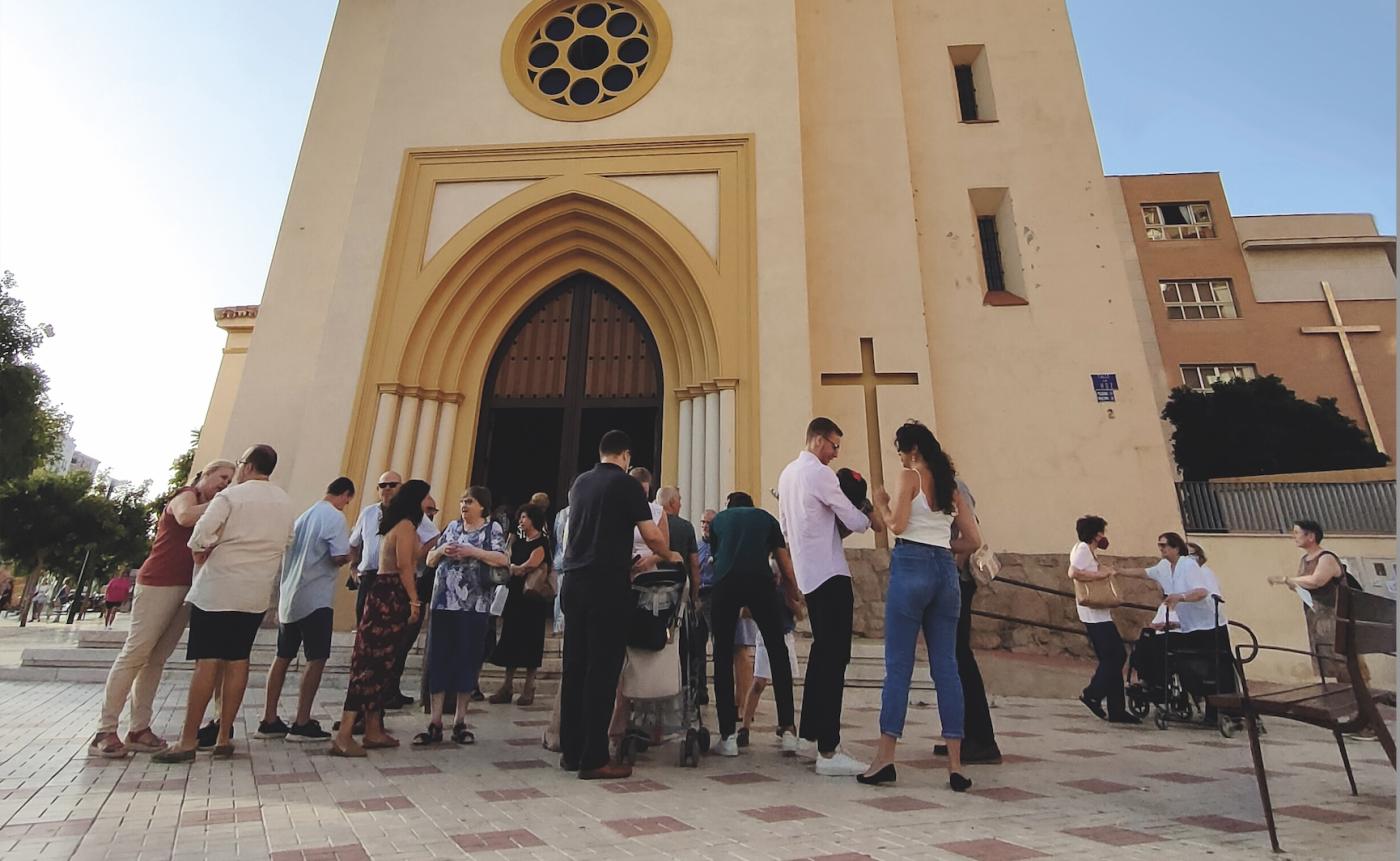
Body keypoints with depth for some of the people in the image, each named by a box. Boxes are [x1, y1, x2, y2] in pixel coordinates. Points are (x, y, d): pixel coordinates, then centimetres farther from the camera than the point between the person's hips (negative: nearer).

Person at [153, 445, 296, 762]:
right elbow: (286, 543, 14)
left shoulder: (232, 496, -10)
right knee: (237, 661, 10)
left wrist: (199, 553, 1)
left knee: (207, 662, -1)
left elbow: (202, 534, -18)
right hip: (257, 593, 5)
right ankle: (224, 738, 15)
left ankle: (188, 742, 4)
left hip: (218, 589, -5)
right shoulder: (285, 502, 9)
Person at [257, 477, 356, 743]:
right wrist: (349, 555, 2)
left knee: (283, 657, 13)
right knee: (316, 659, -1)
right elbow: (340, 557, -18)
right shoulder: (335, 517, -11)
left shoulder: (304, 515, 13)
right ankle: (301, 724, 0)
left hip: (290, 597, 8)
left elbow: (289, 553, 18)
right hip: (316, 599, -8)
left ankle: (269, 721, 18)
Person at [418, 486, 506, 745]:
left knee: (467, 661, 4)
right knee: (438, 660, 3)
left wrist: (471, 551, -19)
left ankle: (460, 722, 17)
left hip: (473, 607, -3)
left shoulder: (493, 528, 1)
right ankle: (434, 723, 12)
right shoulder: (452, 526, 13)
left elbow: (502, 559, -12)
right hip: (443, 603, 4)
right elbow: (429, 561, 15)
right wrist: (441, 550, -6)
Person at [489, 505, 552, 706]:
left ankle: (528, 688, 8)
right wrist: (520, 569, -3)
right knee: (510, 638, 6)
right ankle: (508, 686, 12)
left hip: (532, 597, -6)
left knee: (530, 640, -1)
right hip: (515, 594, 7)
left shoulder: (541, 542, -6)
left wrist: (515, 569, 0)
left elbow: (531, 564, -15)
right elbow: (508, 564, 14)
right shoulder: (518, 541, 15)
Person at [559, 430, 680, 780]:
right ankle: (594, 759, 2)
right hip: (607, 584, -6)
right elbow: (652, 535, -8)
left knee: (575, 666, 10)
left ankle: (571, 751, 18)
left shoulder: (579, 483, 13)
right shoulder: (626, 484, -5)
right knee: (602, 670, -2)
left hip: (574, 580, 6)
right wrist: (669, 556, 13)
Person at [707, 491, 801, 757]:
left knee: (723, 657, 9)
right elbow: (786, 568, 28)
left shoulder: (718, 520, 29)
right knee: (778, 652, 12)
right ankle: (788, 729, 9)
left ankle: (728, 736, 10)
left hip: (724, 583, 0)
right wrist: (794, 594, 44)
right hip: (760, 580, 0)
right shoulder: (766, 518, 28)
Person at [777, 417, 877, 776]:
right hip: (831, 574, -10)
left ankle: (809, 733, 28)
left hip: (808, 574, 10)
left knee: (822, 652, 19)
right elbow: (855, 521, -10)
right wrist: (871, 518, 11)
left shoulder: (788, 473, 15)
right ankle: (828, 751, -6)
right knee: (835, 657, -7)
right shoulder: (819, 473, -13)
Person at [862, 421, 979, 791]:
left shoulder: (910, 476, -2)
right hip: (946, 571, 6)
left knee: (898, 666, -1)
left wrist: (880, 503, 5)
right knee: (946, 666, 8)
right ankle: (955, 765, 10)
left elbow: (897, 524, -13)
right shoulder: (950, 485, 16)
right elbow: (973, 540, 14)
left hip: (911, 566, -6)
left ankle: (885, 759, 4)